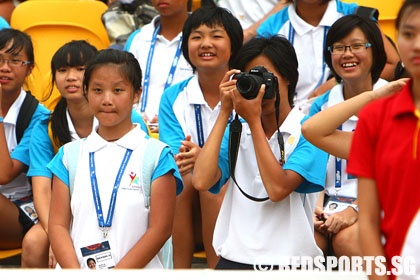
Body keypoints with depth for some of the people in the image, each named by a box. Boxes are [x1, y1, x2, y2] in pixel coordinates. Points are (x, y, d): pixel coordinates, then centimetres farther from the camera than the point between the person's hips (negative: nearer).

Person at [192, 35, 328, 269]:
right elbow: (202, 181, -4)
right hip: (234, 258, 3)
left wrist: (253, 120, -10)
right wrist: (225, 112, 1)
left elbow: (278, 188, -14)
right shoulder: (236, 131, 12)